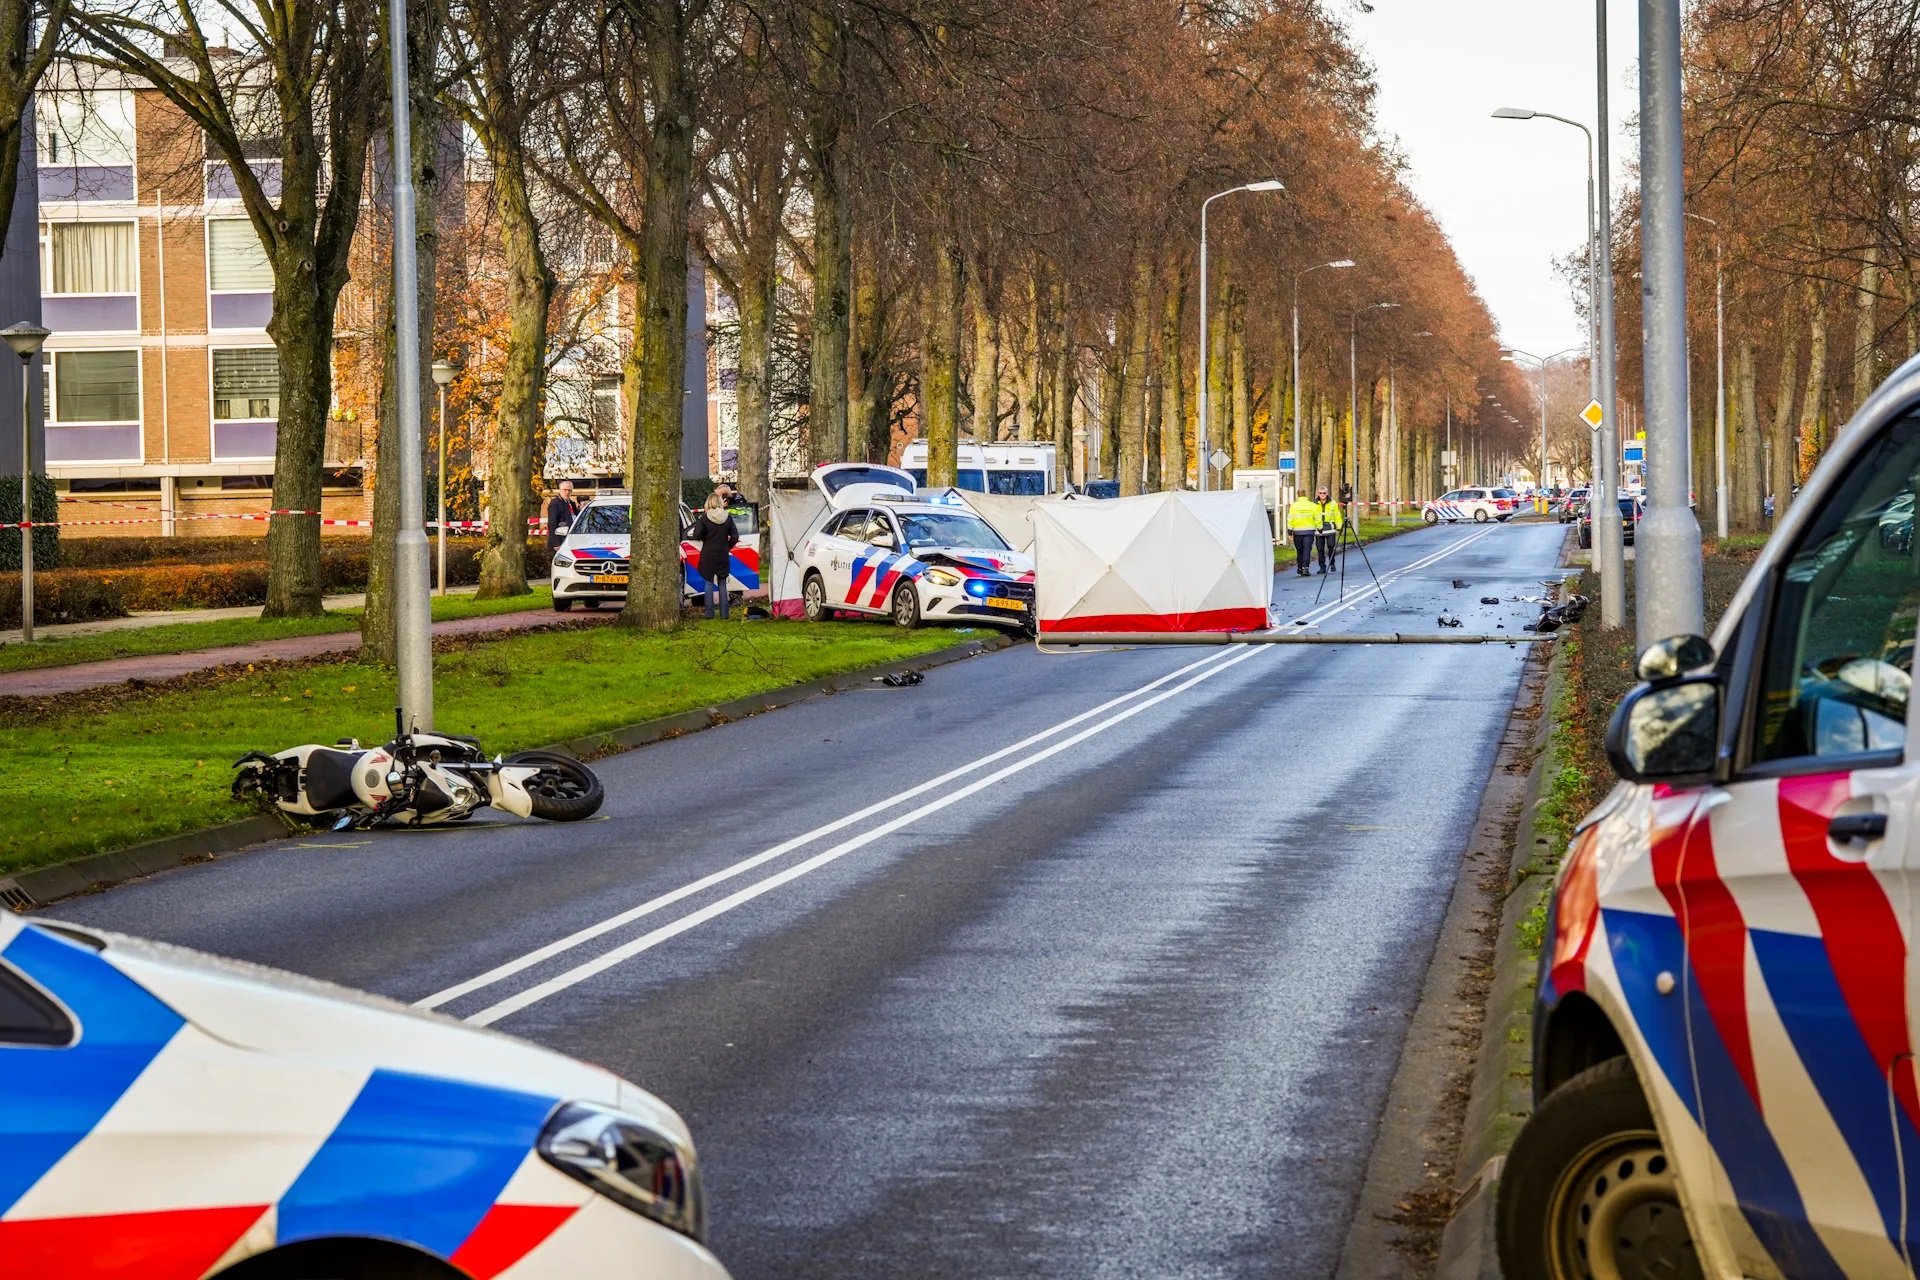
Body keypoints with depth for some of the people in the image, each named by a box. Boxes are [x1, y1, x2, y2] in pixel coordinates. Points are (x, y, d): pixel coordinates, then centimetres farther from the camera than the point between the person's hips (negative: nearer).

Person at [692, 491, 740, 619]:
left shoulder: (704, 517, -11)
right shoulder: (727, 517, -2)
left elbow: (697, 536, -9)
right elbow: (735, 536, 0)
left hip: (708, 555, -2)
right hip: (723, 556, 2)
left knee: (709, 583, 5)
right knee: (722, 584, 9)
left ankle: (709, 613, 2)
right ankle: (724, 614, 8)